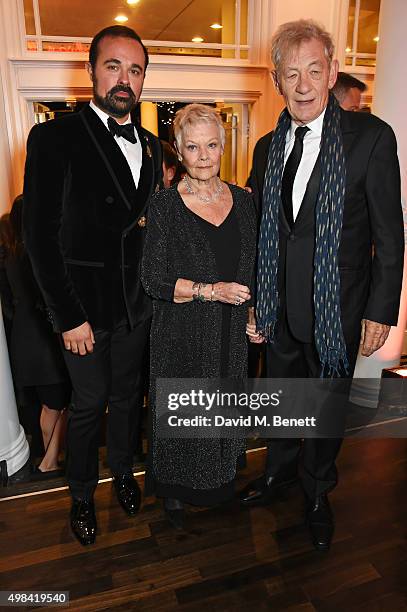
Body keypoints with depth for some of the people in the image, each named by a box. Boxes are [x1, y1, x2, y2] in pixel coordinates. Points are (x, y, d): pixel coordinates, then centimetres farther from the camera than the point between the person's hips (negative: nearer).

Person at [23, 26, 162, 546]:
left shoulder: (151, 146, 8)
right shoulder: (54, 138, -10)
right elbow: (41, 238, -13)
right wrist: (69, 317, -15)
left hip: (137, 304, 5)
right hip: (85, 307, -4)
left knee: (126, 395, 20)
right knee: (89, 404, 10)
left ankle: (123, 471, 44)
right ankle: (81, 494, 36)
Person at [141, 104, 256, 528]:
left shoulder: (242, 200, 5)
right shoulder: (164, 206, -9)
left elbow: (253, 267, 12)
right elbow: (154, 279, -11)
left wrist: (254, 314, 5)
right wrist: (210, 290, -19)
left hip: (232, 333, 4)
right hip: (182, 336, -4)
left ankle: (220, 481, 42)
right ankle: (174, 492, 35)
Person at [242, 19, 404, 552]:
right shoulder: (267, 147, 4)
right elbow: (257, 231, 7)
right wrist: (252, 304, 5)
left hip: (336, 308, -4)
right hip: (279, 307, 4)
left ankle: (318, 494, 41)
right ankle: (279, 472, 48)